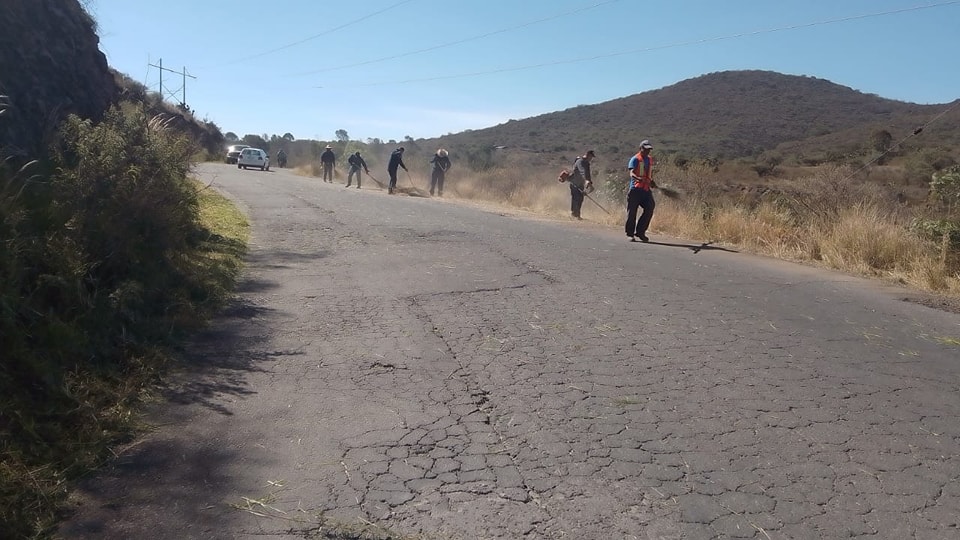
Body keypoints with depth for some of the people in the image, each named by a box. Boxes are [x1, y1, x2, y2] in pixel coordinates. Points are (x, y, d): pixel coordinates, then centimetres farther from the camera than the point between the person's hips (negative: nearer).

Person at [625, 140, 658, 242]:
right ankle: (630, 234, 10)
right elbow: (632, 173, -17)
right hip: (635, 189, -6)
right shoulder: (635, 159, -3)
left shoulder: (650, 159, 19)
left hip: (646, 189, 6)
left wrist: (652, 182, 13)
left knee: (650, 208, -6)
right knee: (632, 212, -1)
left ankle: (640, 232, 5)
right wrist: (640, 179, -36)